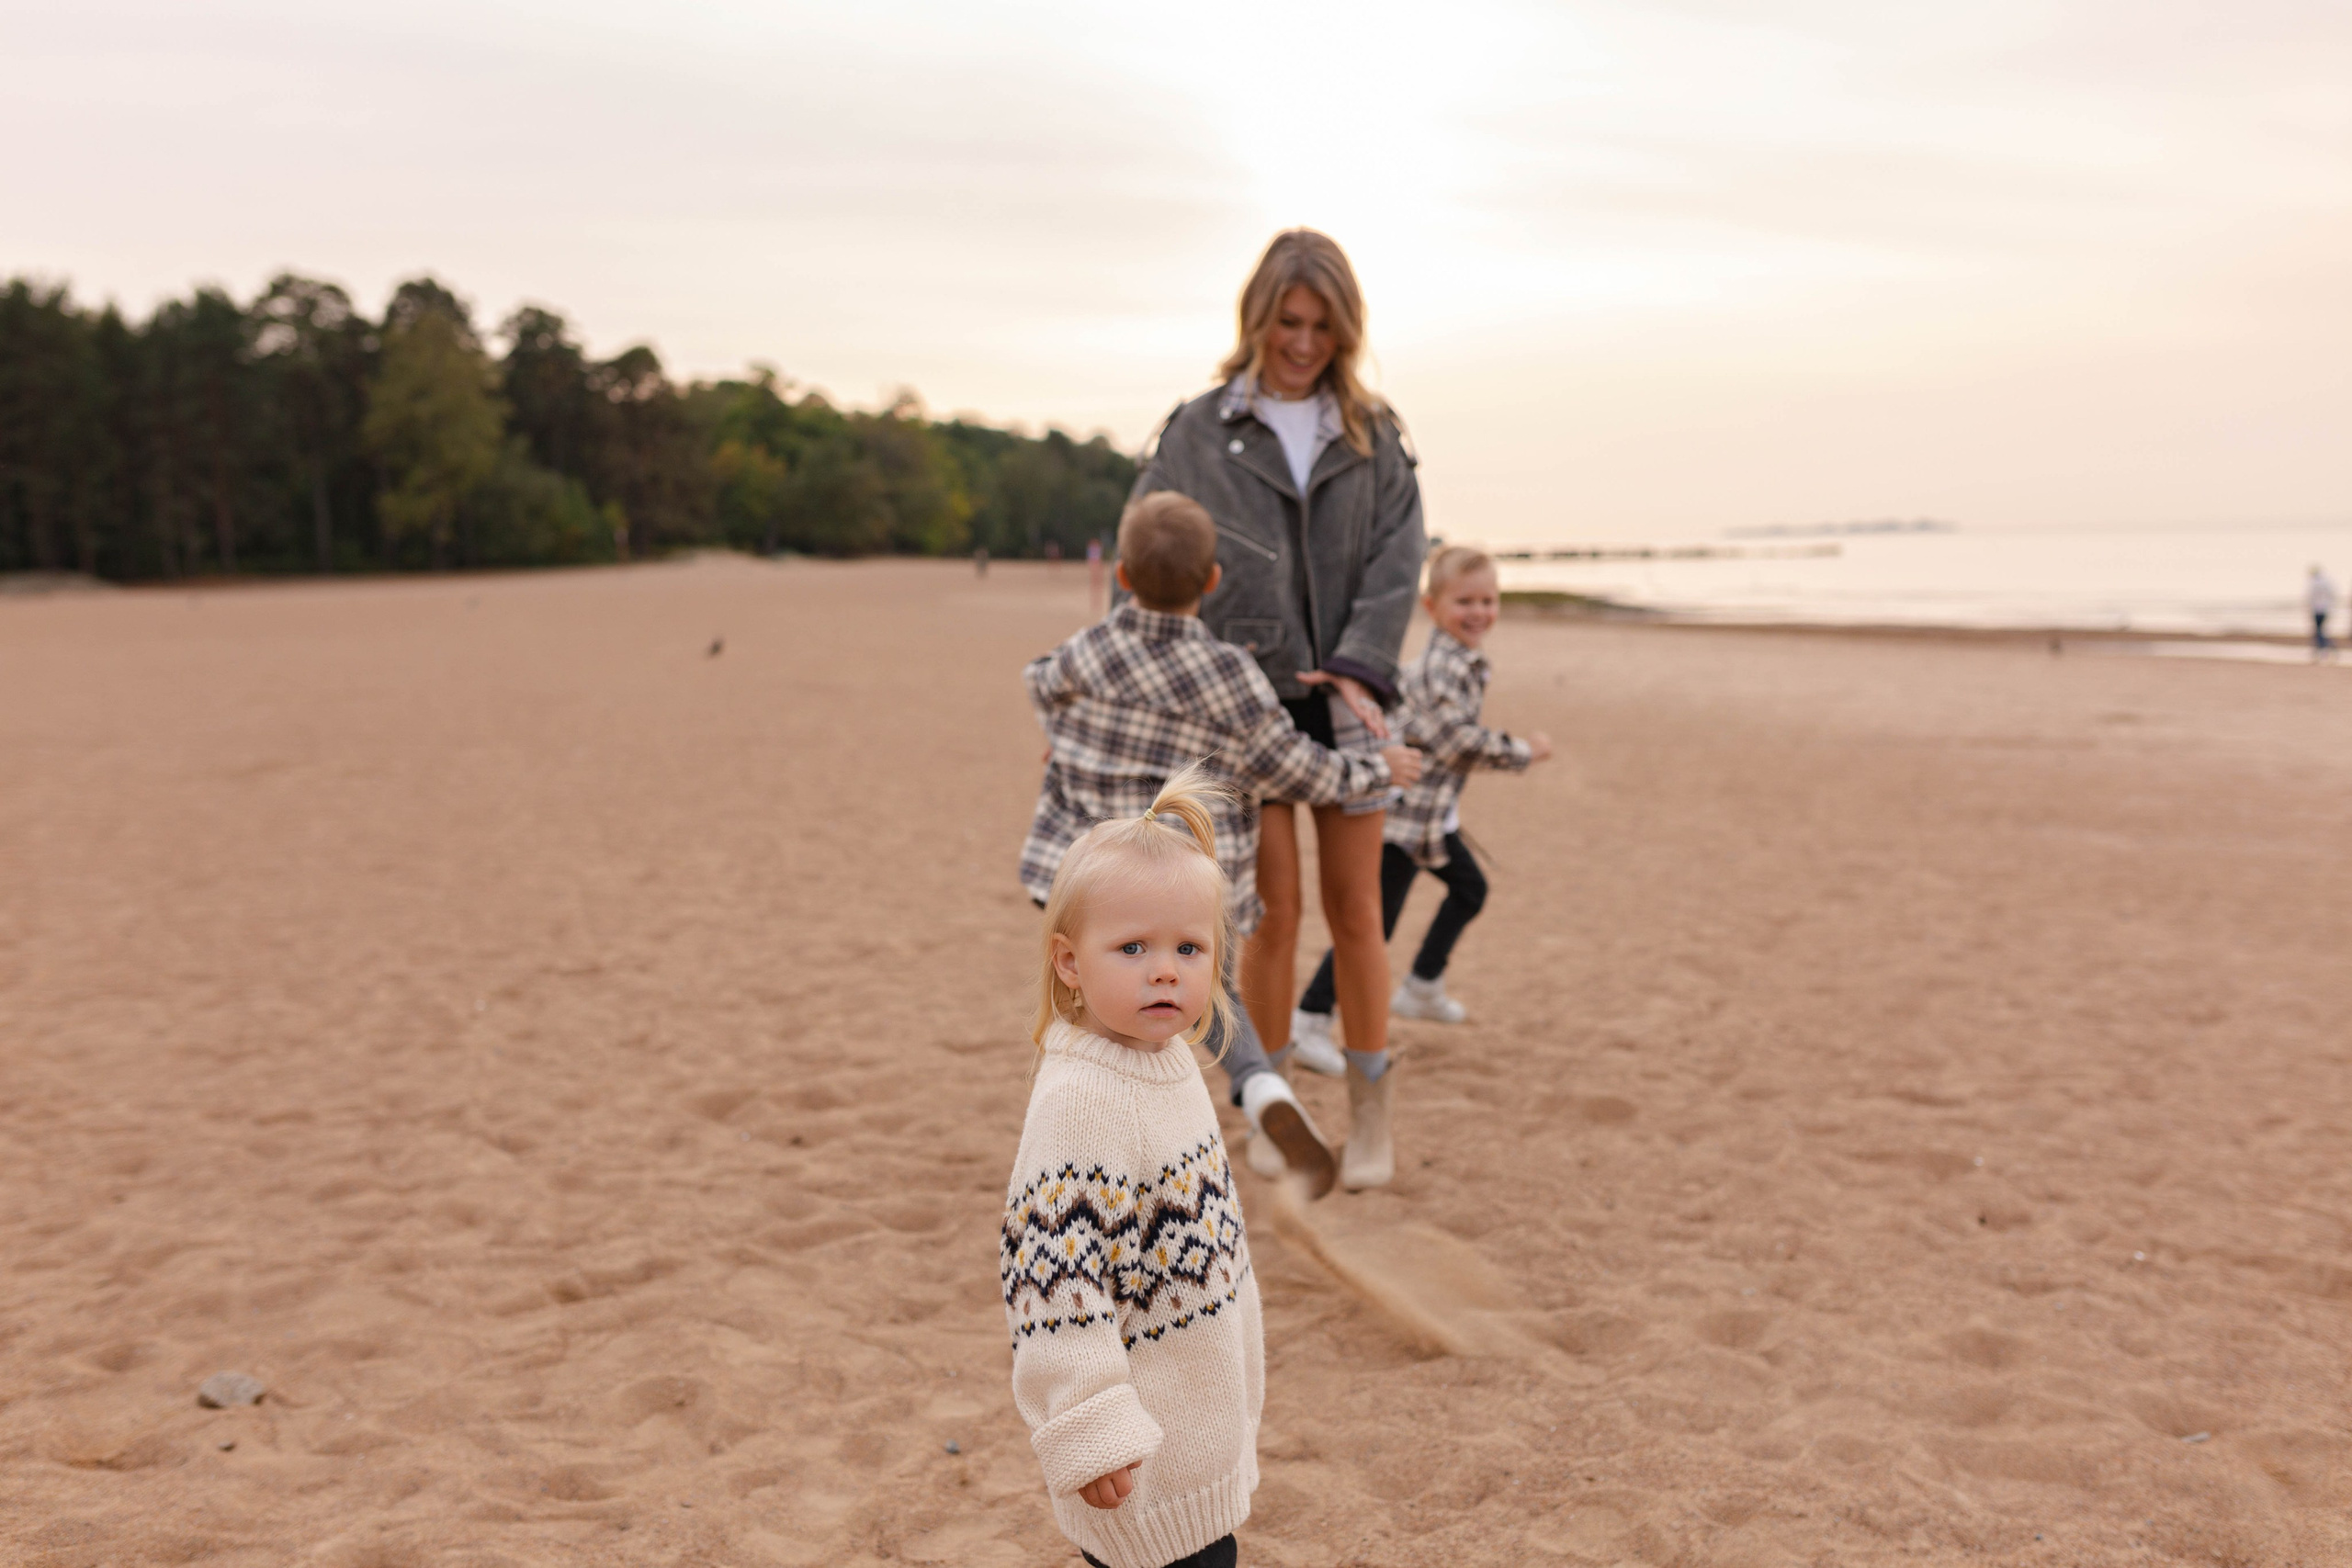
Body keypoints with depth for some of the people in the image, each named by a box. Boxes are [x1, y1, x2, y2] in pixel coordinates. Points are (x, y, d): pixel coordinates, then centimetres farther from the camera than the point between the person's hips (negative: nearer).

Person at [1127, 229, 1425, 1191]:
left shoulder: (1374, 435, 8)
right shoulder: (1198, 433, 3)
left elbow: (1396, 558, -1)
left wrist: (1359, 670, -14)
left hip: (1344, 700, 2)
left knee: (1354, 912, 6)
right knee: (1273, 914, 0)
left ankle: (1370, 1115, 20)